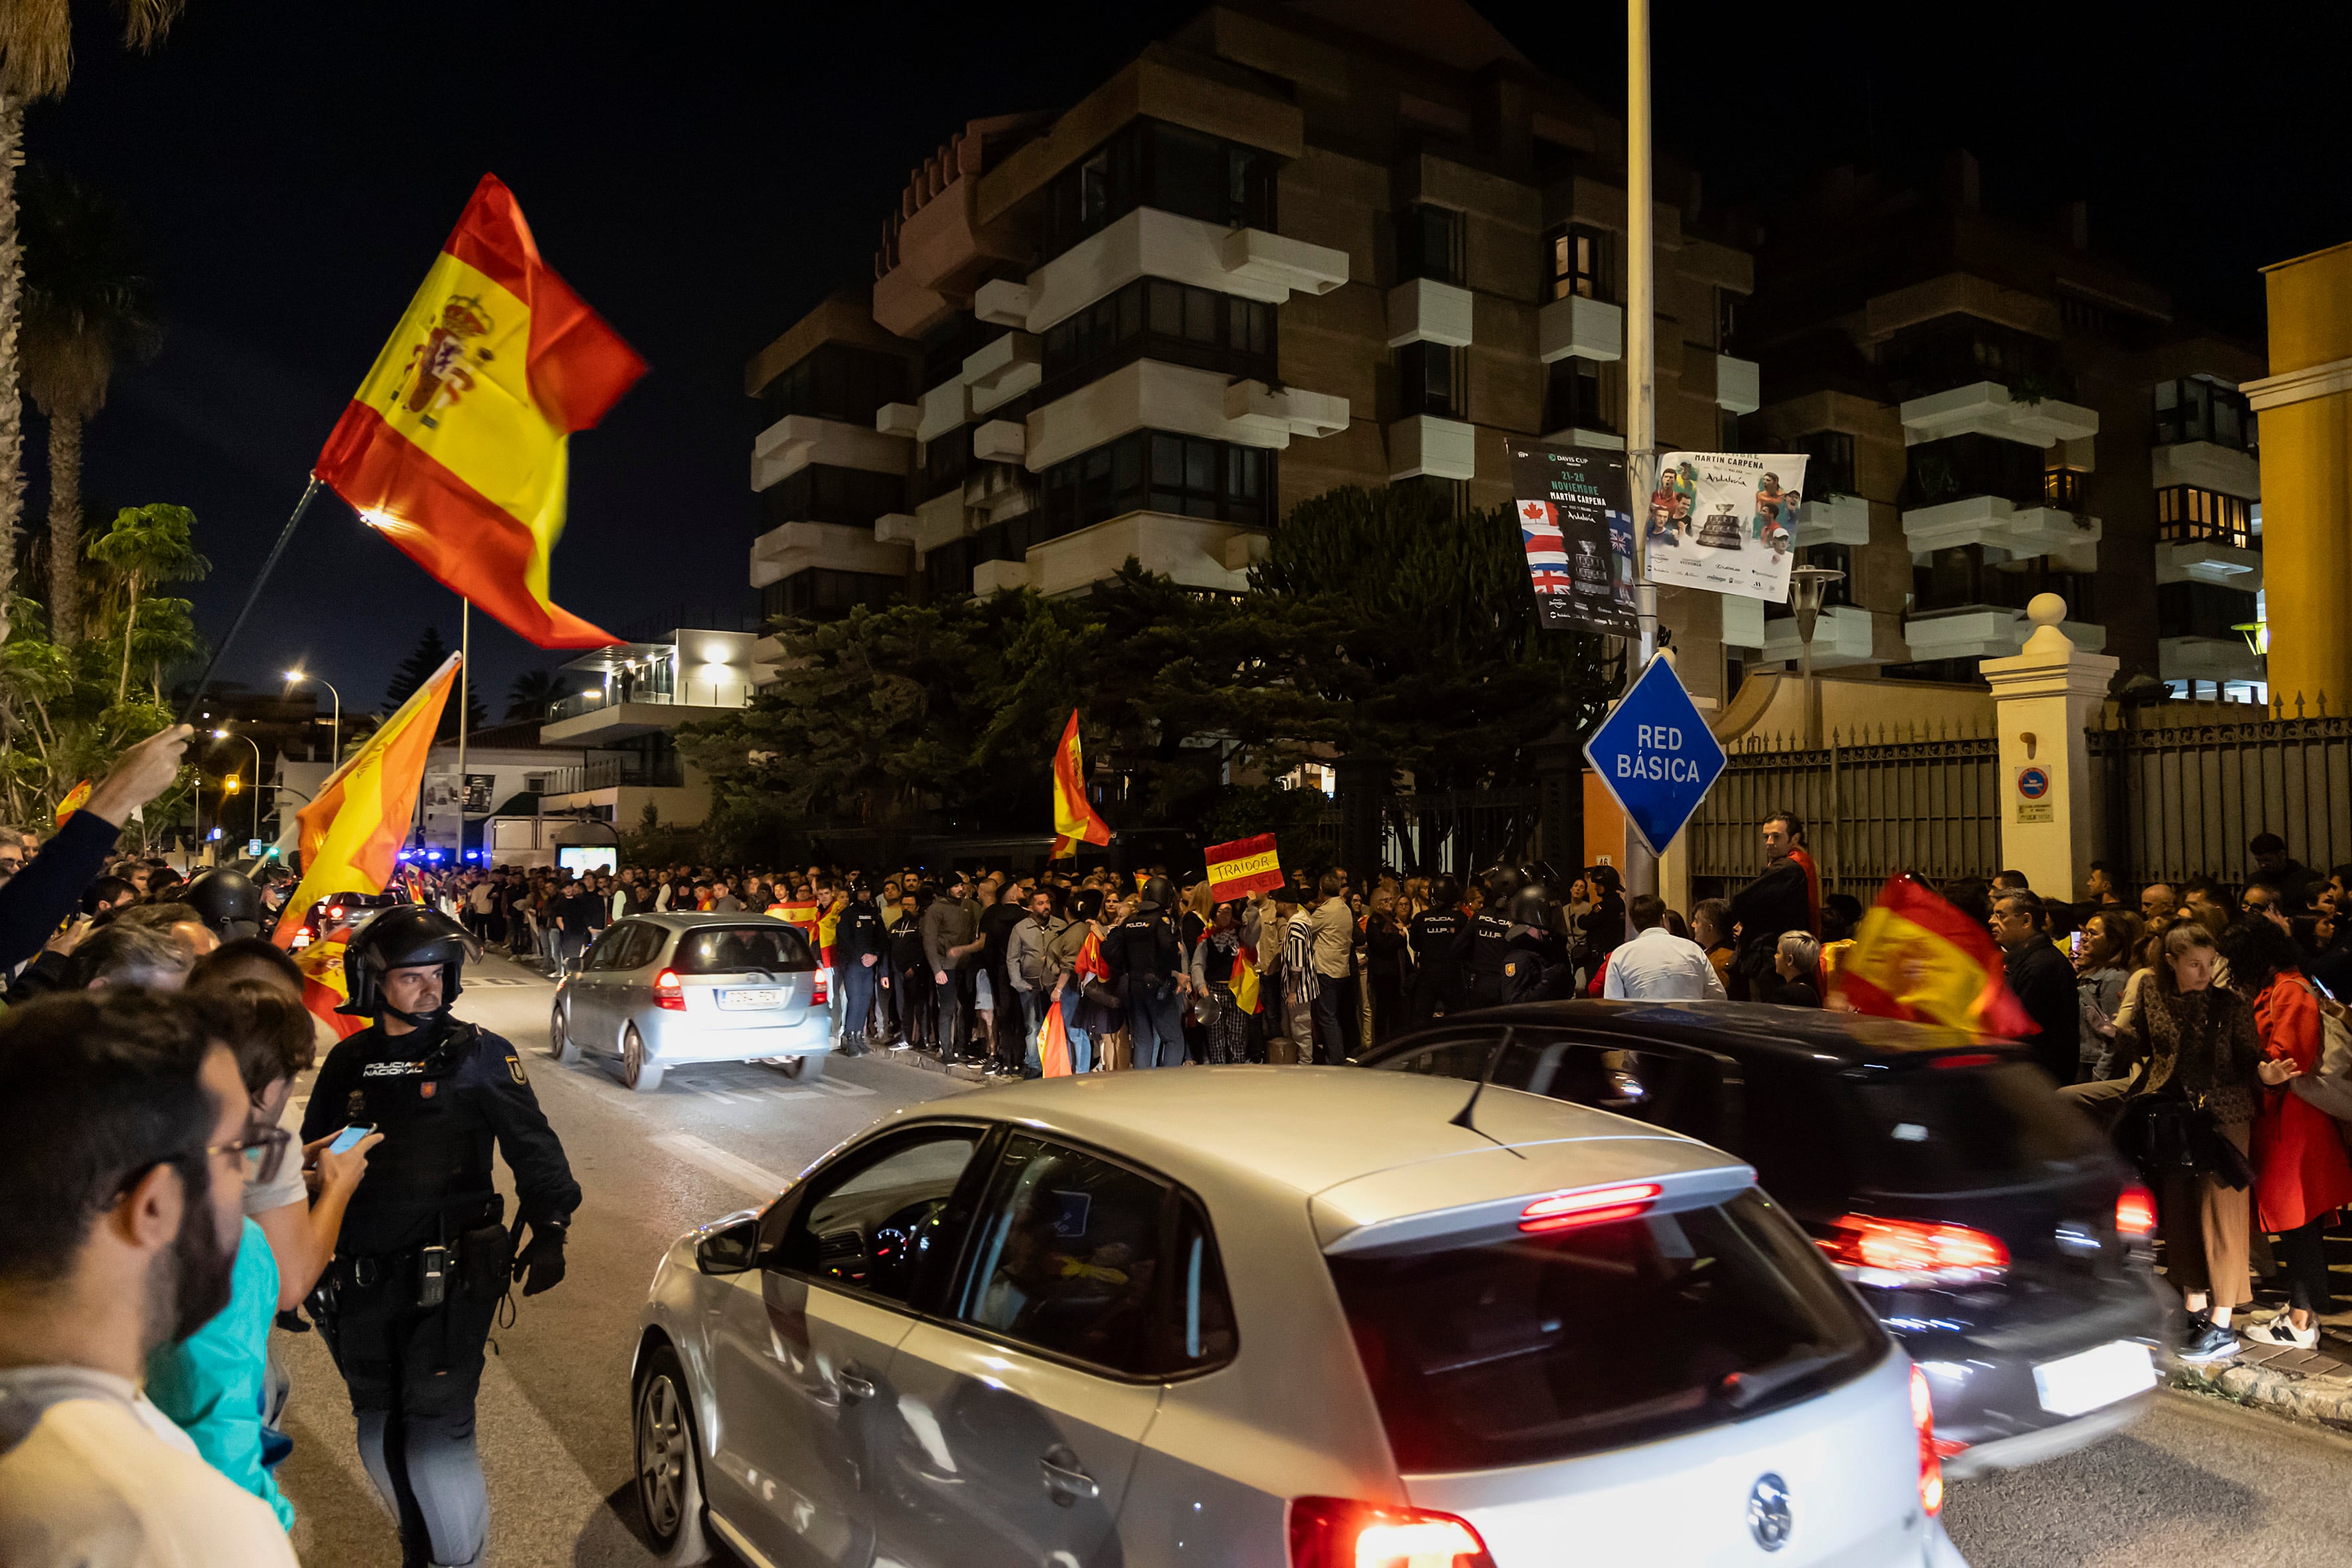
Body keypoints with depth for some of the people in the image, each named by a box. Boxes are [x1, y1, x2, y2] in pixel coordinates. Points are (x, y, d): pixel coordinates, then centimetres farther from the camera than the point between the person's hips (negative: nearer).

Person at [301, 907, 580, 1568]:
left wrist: (550, 1228, -11)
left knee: (437, 1433, -9)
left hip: (450, 1276, -5)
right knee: (381, 1437, 15)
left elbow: (532, 1146, -3)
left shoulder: (479, 1055, -4)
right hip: (362, 1280, 5)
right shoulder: (348, 1064, 8)